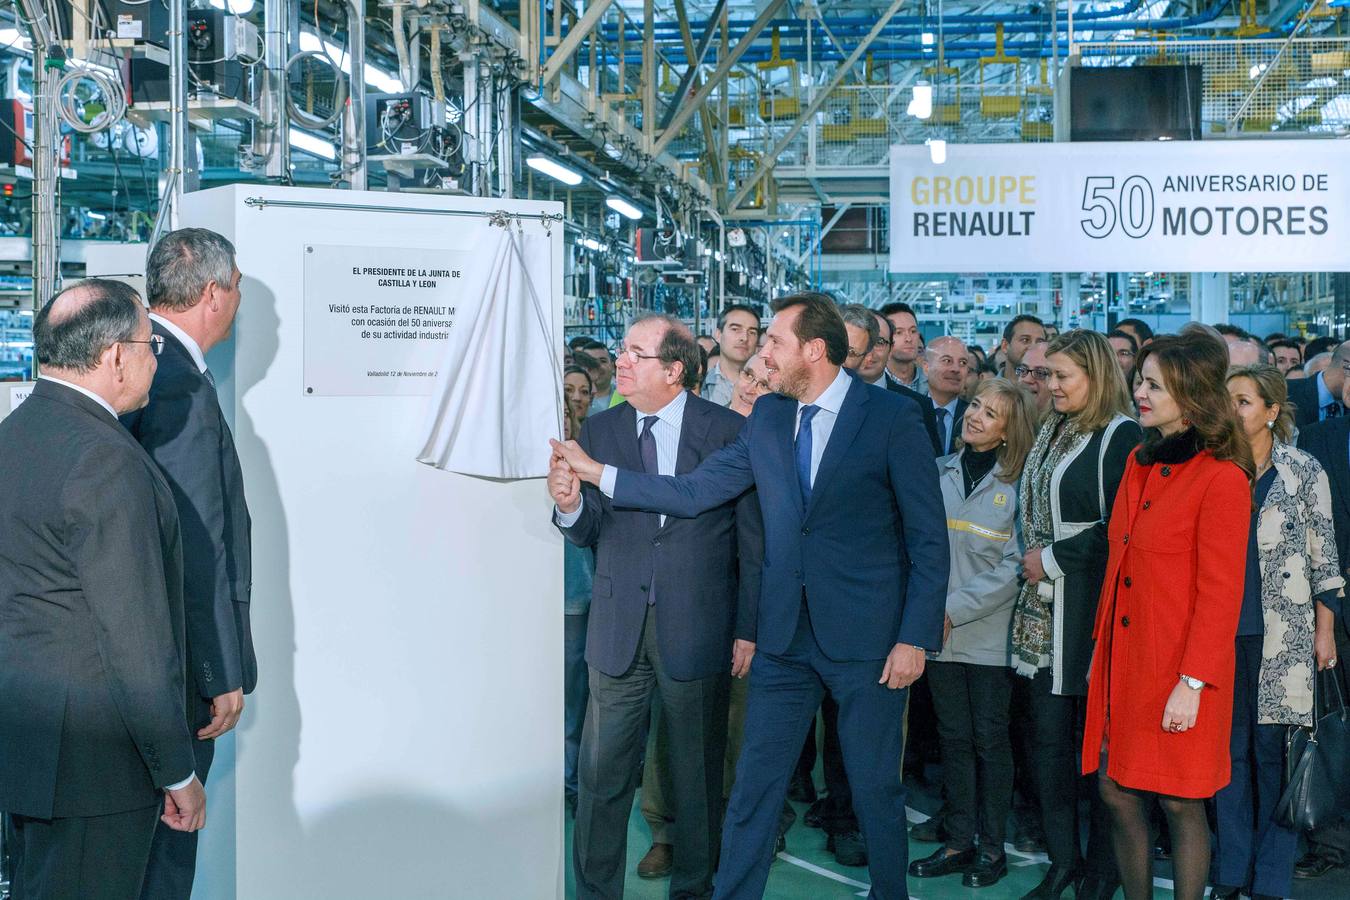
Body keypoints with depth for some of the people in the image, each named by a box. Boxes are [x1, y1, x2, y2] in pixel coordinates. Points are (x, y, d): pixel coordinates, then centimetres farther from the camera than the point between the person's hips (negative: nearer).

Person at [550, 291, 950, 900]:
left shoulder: (892, 417, -8)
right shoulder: (768, 415, 7)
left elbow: (928, 537, -7)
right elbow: (694, 492, 5)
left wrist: (916, 638, -11)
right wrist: (594, 473, 1)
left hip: (866, 639, -4)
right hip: (785, 636, 4)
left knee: (876, 788, 9)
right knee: (753, 785, 9)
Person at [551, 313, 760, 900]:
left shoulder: (728, 431, -4)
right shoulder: (599, 430, 5)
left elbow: (752, 538, -2)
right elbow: (590, 532, 5)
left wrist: (749, 627, -3)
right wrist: (571, 507, -18)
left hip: (697, 627, -2)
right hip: (619, 628, 2)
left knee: (697, 770, 12)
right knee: (603, 771, 7)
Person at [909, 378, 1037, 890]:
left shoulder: (1015, 485, -5)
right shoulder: (939, 473, 6)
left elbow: (1012, 567, -10)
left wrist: (956, 608, -15)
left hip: (988, 633, -3)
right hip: (938, 631, 3)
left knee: (990, 740, 6)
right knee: (953, 738, 11)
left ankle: (991, 847, 18)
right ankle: (958, 841, 20)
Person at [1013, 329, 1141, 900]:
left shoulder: (1121, 436, -10)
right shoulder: (1053, 430, 15)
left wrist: (1054, 559, -11)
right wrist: (1035, 563, 10)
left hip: (1092, 609, -8)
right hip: (1047, 605, 8)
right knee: (1047, 734, 9)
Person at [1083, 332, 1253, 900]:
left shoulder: (1222, 478, -14)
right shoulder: (1140, 463, 9)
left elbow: (1221, 593, -15)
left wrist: (1193, 683, -16)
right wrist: (1102, 648, 12)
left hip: (1177, 671, -7)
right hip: (1123, 660, 7)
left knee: (1180, 805, 4)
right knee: (1117, 794, 10)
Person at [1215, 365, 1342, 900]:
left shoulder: (1304, 471, 0)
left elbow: (1324, 556, 2)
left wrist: (1325, 631, -1)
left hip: (1284, 634, -3)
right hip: (1223, 631, 3)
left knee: (1274, 752, 1)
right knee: (1231, 750, 8)